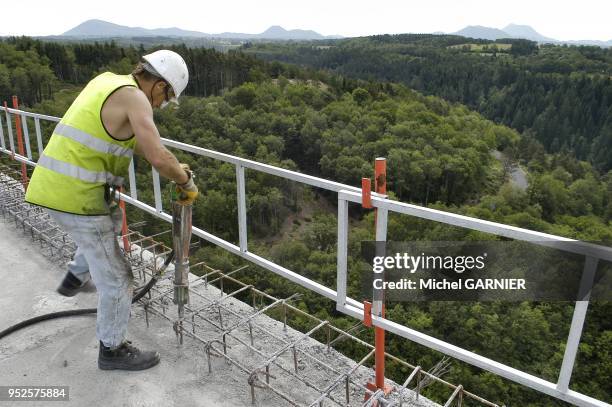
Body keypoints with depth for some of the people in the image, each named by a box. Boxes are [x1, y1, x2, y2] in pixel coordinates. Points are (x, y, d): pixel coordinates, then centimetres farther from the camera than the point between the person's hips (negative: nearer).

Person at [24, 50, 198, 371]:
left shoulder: (108, 80, 14)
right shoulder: (134, 97, -15)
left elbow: (134, 140, 24)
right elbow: (159, 158, -23)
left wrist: (172, 166, 20)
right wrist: (187, 183, -4)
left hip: (54, 187, 9)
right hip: (76, 197, -9)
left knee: (112, 218, 39)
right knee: (116, 278, 5)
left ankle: (75, 278, 50)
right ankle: (113, 349, 23)